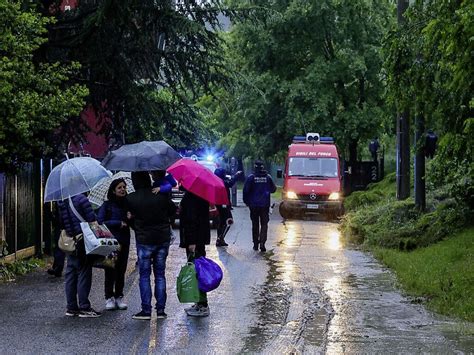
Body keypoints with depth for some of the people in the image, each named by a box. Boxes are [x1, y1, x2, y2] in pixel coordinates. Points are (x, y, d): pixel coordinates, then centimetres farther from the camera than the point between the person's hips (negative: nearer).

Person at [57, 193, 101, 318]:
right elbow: (93, 221, -14)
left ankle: (71, 307, 14)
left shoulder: (61, 202, 9)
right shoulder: (81, 199, -12)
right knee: (84, 273, -2)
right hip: (83, 241, -7)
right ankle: (84, 308, -1)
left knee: (70, 274, 10)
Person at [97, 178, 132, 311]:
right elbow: (100, 222, -7)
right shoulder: (107, 205, 0)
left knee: (121, 270, 6)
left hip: (124, 241, 3)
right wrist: (119, 223, -11)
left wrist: (130, 219, -9)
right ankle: (109, 297, 5)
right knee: (110, 270, -3)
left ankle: (119, 297, 13)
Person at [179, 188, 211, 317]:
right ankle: (200, 303, 23)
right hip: (200, 239, 10)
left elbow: (192, 219, -22)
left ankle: (203, 306, -5)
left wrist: (192, 242, -24)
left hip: (194, 239, -10)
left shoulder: (190, 196, -17)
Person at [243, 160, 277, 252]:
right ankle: (262, 242, -14)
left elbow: (246, 190, -8)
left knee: (255, 225, 11)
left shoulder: (251, 178, -7)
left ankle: (256, 244, 15)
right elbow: (273, 189, 9)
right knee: (264, 224, 2)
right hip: (265, 205, 0)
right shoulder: (268, 177, -2)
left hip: (254, 205, 0)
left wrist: (246, 201, 6)